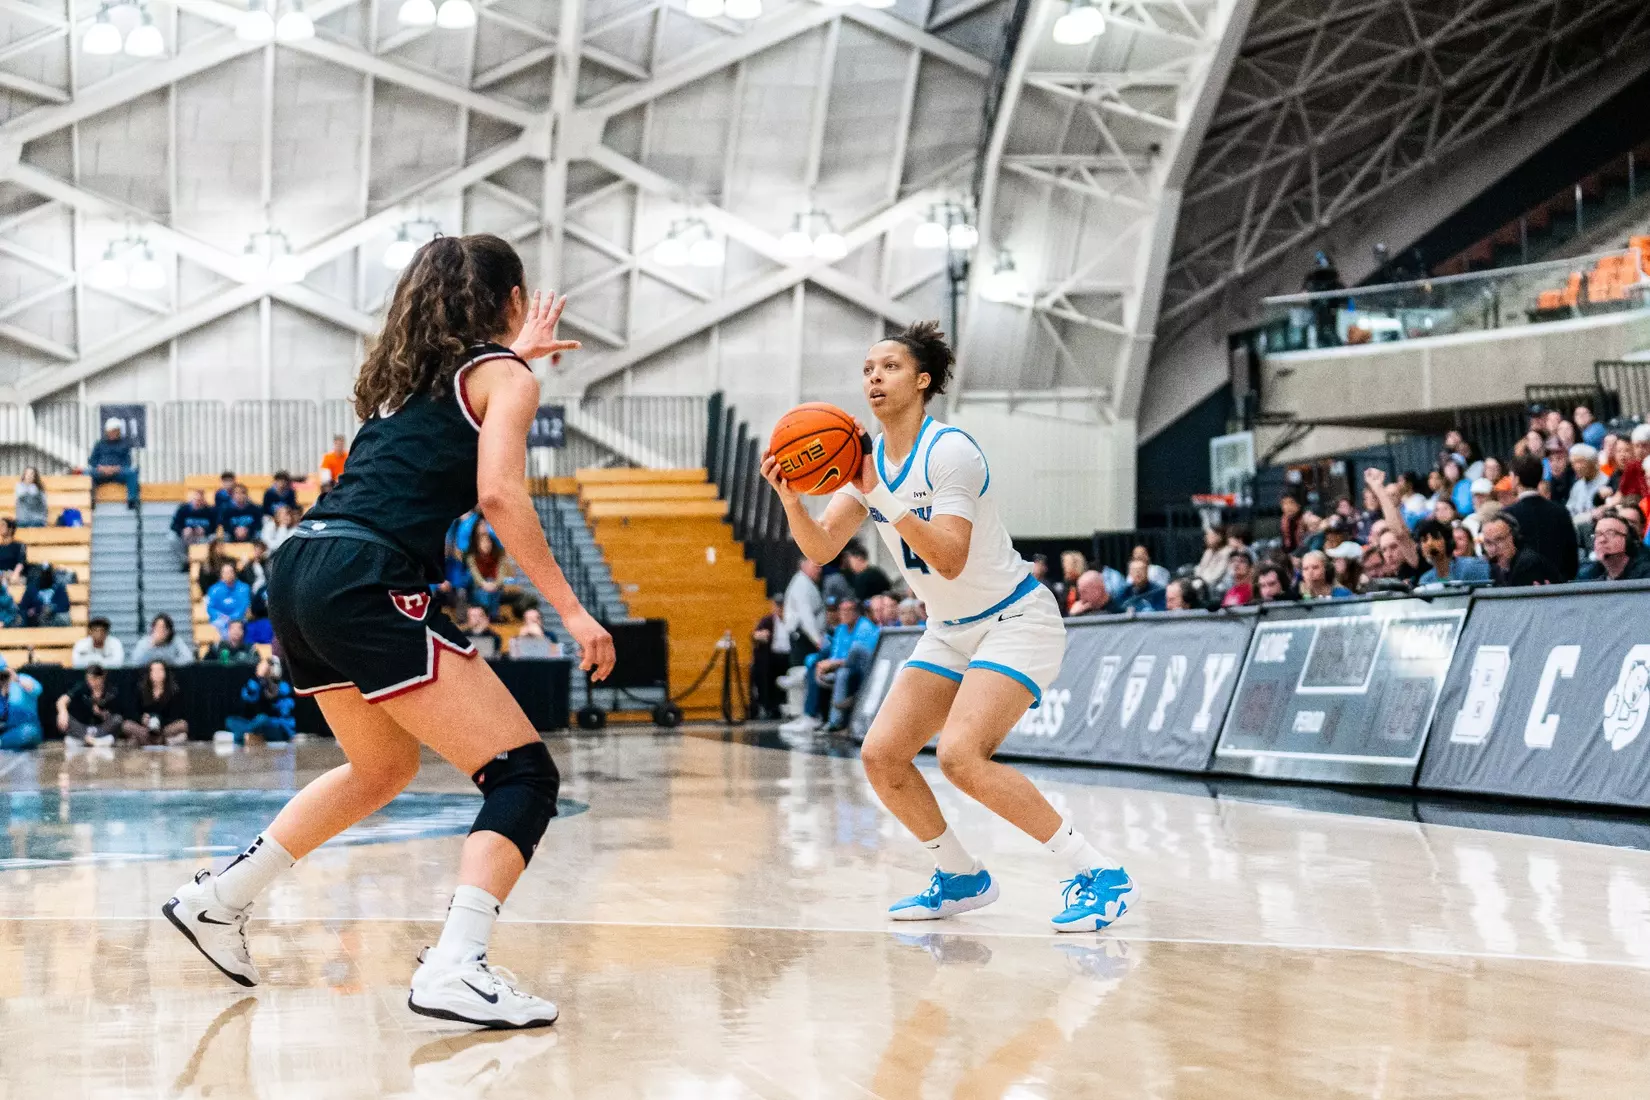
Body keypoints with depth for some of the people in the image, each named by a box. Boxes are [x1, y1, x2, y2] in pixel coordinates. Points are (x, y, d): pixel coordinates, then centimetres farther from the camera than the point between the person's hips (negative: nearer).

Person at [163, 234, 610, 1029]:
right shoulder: (505, 377, 4)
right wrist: (570, 610, -11)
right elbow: (499, 495, -12)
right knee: (524, 776, -5)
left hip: (299, 574, 9)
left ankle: (218, 899, 34)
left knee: (384, 768, 30)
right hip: (368, 584, -8)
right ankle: (455, 970, -23)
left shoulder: (404, 370, 25)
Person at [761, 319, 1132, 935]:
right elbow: (820, 549, -1)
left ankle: (1100, 875, -19)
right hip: (950, 631, 8)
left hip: (1016, 621, -8)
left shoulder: (949, 451, -20)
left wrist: (885, 500, -34)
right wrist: (791, 499, -19)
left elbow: (951, 560, -28)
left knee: (960, 755, -27)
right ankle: (962, 877, 16)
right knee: (880, 756, -3)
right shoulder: (870, 462, 5)